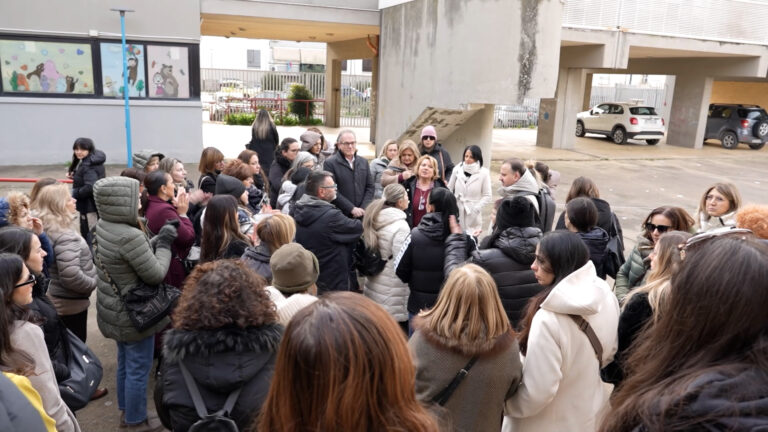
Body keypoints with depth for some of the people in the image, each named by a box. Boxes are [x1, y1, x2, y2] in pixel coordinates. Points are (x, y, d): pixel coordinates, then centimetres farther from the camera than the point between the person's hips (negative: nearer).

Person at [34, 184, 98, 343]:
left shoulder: (52, 228, 3)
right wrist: (94, 283, -17)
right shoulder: (64, 236, -27)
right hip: (71, 303, -9)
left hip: (61, 299, 9)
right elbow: (71, 276, -34)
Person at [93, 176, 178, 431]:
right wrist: (165, 244, -11)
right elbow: (156, 274, -22)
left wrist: (157, 240, 1)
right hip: (134, 313, -9)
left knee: (125, 363, 24)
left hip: (115, 309, 9)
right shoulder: (130, 236, -31)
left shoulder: (103, 227, -2)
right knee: (138, 369, 9)